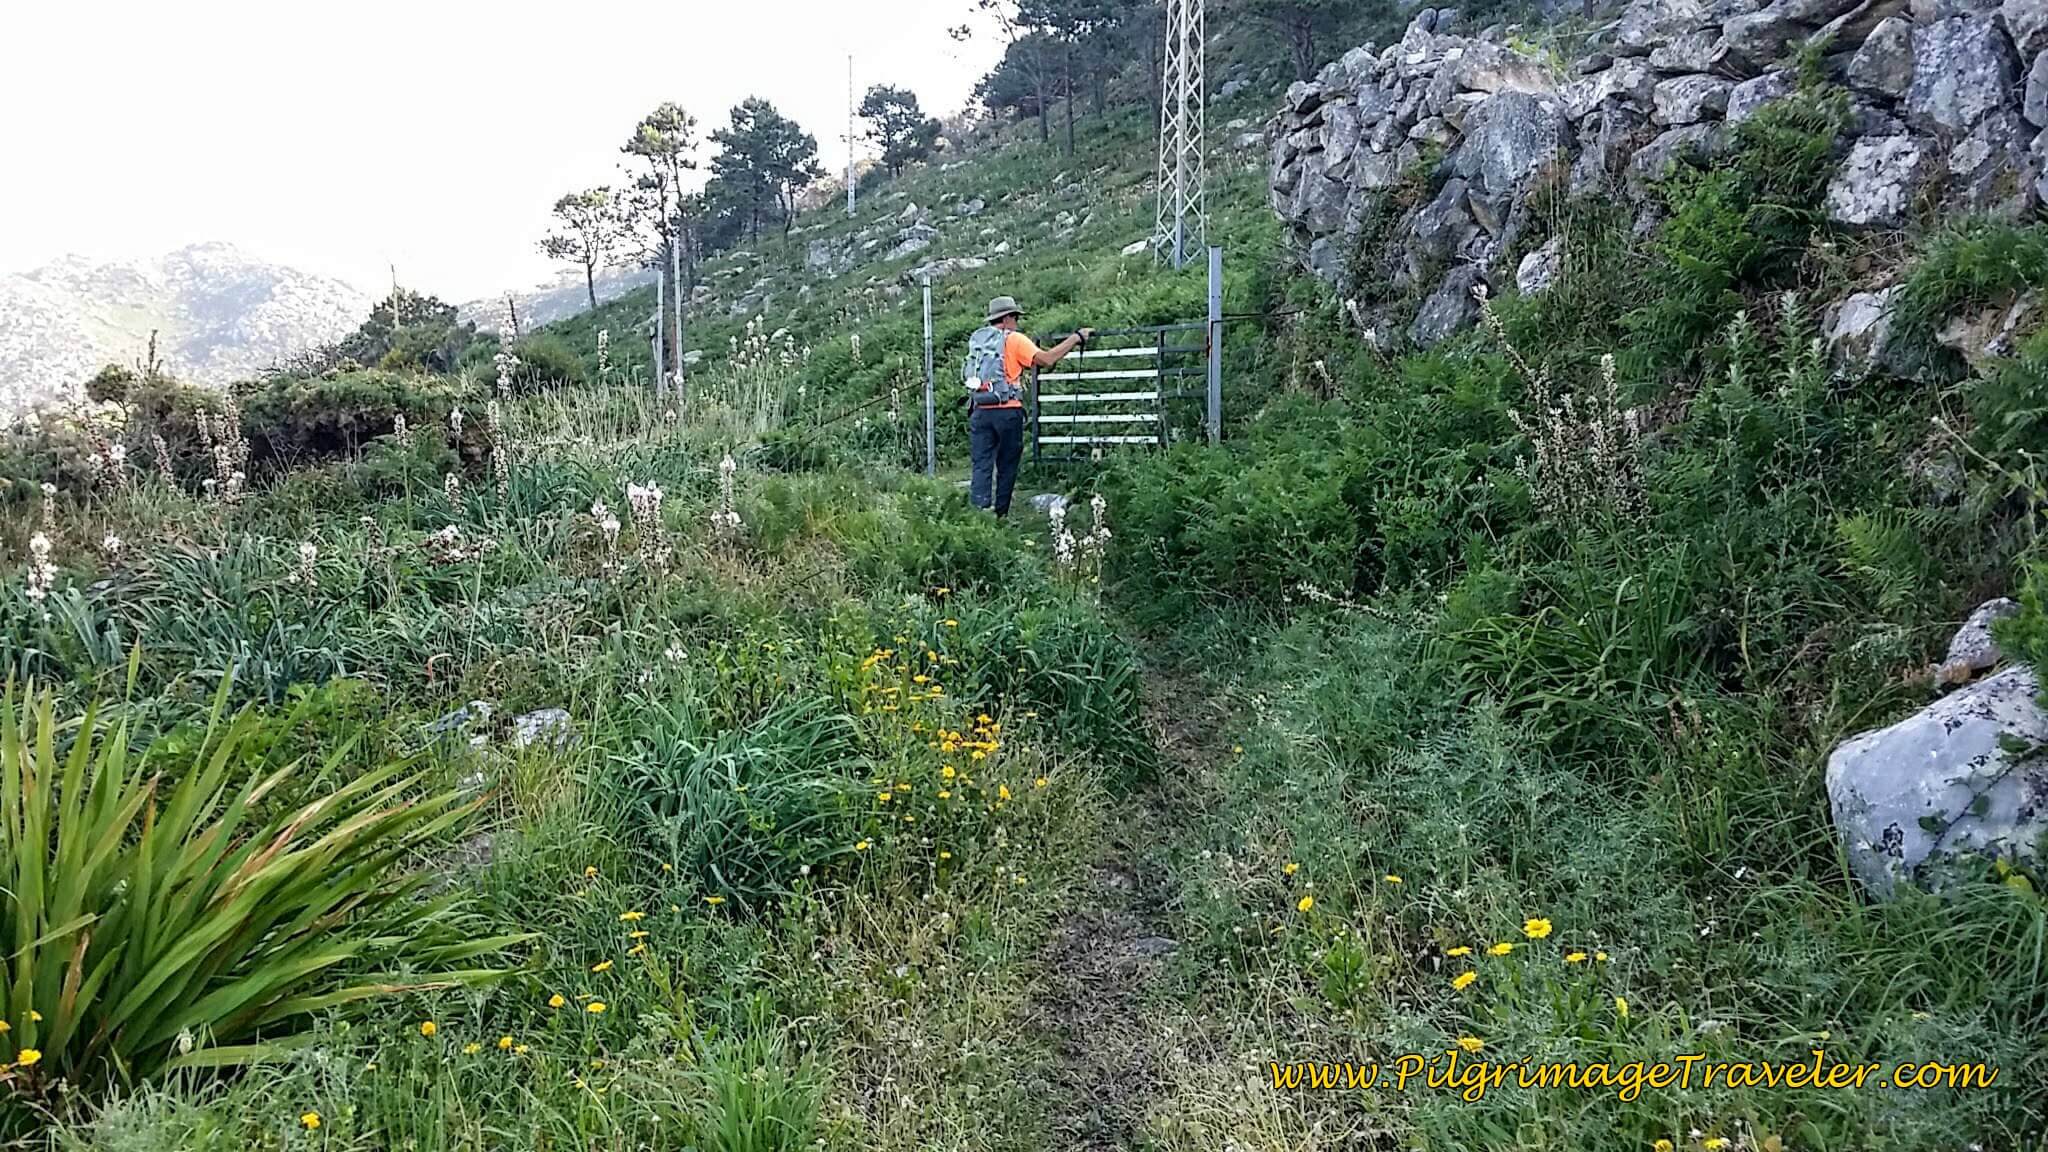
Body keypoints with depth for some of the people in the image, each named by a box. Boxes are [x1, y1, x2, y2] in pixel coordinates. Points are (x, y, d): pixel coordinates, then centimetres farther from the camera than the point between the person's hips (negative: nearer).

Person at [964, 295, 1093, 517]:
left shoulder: (976, 339, 13)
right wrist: (1077, 338, -6)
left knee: (982, 465, 1)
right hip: (1007, 411, -4)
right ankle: (1001, 514, 15)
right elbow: (1047, 359, -13)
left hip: (980, 411, 4)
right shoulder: (1014, 339, -4)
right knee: (1006, 466, 9)